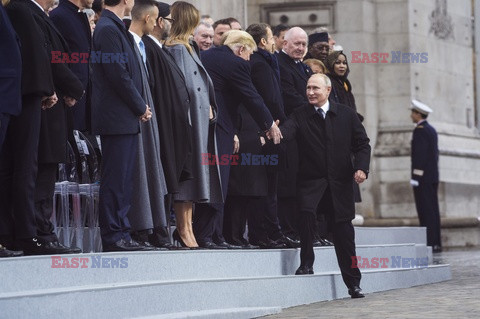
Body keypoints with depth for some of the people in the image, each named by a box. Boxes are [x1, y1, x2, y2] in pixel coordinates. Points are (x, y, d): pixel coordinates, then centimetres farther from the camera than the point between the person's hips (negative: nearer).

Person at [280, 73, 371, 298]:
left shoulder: (346, 115, 6)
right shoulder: (300, 116, 2)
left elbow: (362, 143, 8)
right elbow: (288, 130, -18)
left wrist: (361, 167, -8)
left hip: (340, 182, 1)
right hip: (310, 181, -1)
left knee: (343, 230, 4)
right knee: (306, 212, -28)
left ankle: (353, 283, 14)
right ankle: (306, 263, -11)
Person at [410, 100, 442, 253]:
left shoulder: (420, 130, -13)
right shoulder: (432, 130, 16)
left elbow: (420, 155, -19)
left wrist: (415, 177, -20)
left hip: (422, 177, -9)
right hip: (433, 176, 10)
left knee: (425, 210, -10)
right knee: (432, 210, 8)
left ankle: (430, 243, -13)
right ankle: (436, 243, 8)